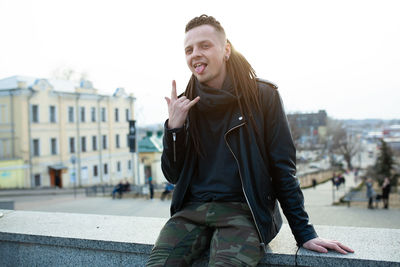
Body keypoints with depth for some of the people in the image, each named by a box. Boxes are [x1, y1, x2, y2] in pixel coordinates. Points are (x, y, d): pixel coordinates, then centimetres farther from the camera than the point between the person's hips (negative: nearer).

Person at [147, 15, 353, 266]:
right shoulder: (185, 104, 8)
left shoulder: (263, 96, -2)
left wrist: (305, 234, -3)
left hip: (246, 211, -3)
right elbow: (173, 175, 10)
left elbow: (284, 170, -1)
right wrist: (174, 127, -6)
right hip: (194, 208, 4)